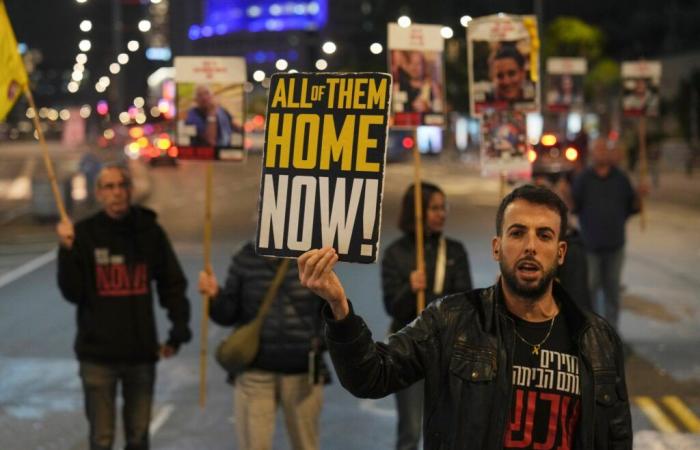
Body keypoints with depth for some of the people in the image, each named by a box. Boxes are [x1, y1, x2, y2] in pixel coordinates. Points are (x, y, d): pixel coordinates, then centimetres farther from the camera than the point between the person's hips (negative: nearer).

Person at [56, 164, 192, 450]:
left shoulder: (150, 231, 0)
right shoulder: (84, 233, -5)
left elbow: (173, 285, 5)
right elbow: (72, 293, -8)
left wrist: (179, 331, -3)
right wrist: (67, 251, -20)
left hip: (142, 352, 2)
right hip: (98, 354, -2)